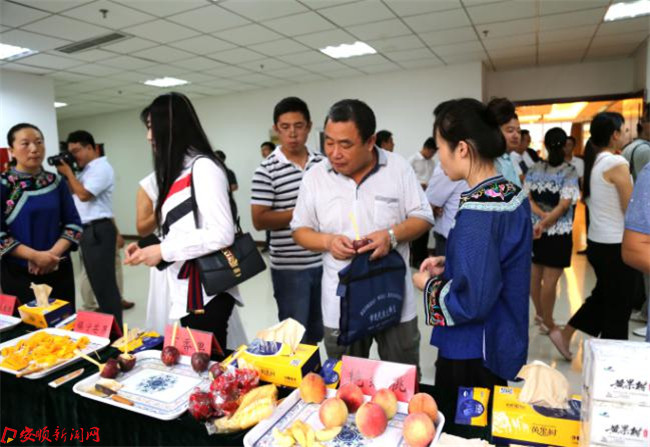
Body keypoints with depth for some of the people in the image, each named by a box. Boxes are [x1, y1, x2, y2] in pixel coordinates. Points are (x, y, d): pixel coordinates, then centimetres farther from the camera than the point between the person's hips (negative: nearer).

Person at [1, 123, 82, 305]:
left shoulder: (56, 182, 4)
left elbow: (73, 223, 3)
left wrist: (54, 252, -11)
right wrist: (35, 255, -18)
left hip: (59, 270, 3)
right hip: (19, 274, -3)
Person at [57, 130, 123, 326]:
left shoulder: (101, 168, -11)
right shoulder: (86, 169, 19)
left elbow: (83, 194, -19)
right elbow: (72, 193, 19)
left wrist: (68, 172, -7)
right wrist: (63, 176, 7)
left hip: (98, 230, -10)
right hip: (87, 231, 10)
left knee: (105, 282, -7)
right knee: (96, 280, 15)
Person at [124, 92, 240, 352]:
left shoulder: (203, 167, -13)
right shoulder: (178, 171, 14)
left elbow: (223, 234, -21)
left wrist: (164, 251, -16)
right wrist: (149, 250, 4)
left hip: (205, 293, -8)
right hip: (185, 290, 8)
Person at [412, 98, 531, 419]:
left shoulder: (477, 211, -28)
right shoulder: (513, 194, 0)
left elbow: (471, 303, -28)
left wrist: (429, 284, -11)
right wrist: (449, 264, 5)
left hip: (472, 354, -9)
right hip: (502, 342, 9)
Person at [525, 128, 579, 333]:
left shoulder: (534, 169, 4)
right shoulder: (570, 172, -9)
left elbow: (526, 197, -2)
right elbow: (564, 205, -18)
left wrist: (541, 215, -10)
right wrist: (545, 222, -17)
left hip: (534, 229, 5)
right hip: (558, 232, -5)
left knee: (535, 274, 16)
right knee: (550, 280, 2)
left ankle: (539, 314, 32)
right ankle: (547, 322, 13)